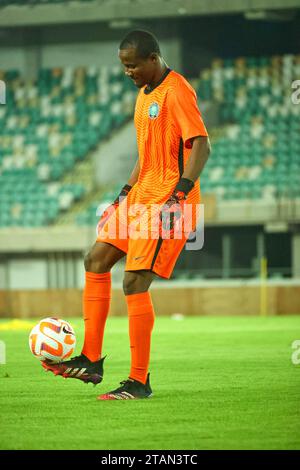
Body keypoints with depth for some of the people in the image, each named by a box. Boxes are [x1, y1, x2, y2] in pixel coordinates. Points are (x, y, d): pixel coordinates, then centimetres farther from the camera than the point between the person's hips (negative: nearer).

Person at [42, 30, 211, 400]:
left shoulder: (176, 92, -14)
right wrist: (125, 194, 21)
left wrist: (179, 195, -29)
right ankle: (91, 361, 10)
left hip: (168, 202, -10)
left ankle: (139, 382, -5)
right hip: (142, 196, 10)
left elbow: (201, 146, -21)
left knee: (135, 282, -12)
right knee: (96, 260, 7)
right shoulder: (144, 94, 16)